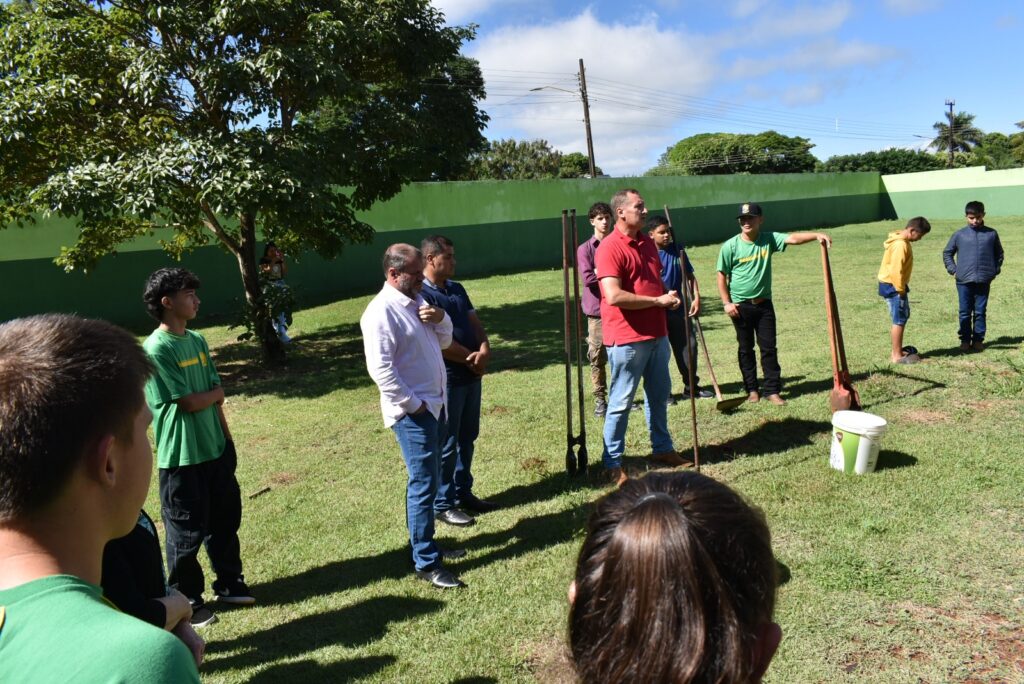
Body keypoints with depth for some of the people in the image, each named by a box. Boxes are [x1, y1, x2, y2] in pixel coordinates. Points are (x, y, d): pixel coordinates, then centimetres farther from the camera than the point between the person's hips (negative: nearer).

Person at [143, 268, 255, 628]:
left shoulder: (197, 340, 6)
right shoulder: (157, 348, -17)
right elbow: (190, 402, -19)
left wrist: (227, 439, 11)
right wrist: (215, 392, 0)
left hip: (215, 448, 7)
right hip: (182, 457, -7)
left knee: (226, 519, 17)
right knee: (187, 531, 7)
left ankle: (229, 583, 36)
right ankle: (186, 601, 25)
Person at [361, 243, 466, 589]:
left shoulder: (418, 300, 11)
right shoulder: (381, 311, -17)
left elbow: (444, 341, 18)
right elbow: (380, 369, -23)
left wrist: (441, 319, -4)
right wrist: (412, 404, -18)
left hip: (435, 404, 9)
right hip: (413, 411, -9)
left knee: (428, 479, 17)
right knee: (423, 483, -5)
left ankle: (425, 544, 30)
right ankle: (426, 563, 3)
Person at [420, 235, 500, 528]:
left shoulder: (457, 289, 12)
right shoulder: (420, 295, -15)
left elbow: (475, 323, 11)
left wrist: (484, 350, -9)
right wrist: (471, 358, -12)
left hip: (471, 375, 8)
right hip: (446, 379, -8)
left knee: (467, 438, 17)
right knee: (446, 444, 2)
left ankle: (464, 492, 31)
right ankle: (442, 504, 15)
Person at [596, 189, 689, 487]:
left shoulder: (647, 243, 12)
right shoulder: (609, 248, -16)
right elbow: (614, 296, -25)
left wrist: (669, 296, 3)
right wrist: (658, 300, -16)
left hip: (657, 334, 9)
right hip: (626, 339, -8)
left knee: (659, 395, 19)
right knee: (621, 402, 1)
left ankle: (662, 448, 35)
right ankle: (612, 463, 13)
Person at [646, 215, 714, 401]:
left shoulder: (678, 250, 5)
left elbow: (690, 275, 9)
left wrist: (696, 298, -1)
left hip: (679, 308, 5)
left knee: (689, 345, 8)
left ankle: (691, 387, 22)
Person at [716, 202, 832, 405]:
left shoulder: (769, 240, -2)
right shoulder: (730, 246, -7)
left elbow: (792, 238, -19)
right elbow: (722, 276, -3)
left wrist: (816, 235, -36)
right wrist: (726, 303, -9)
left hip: (764, 304, 2)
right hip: (740, 306, -1)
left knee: (769, 348, 3)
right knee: (746, 349, 8)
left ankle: (772, 390, 10)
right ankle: (752, 389, 19)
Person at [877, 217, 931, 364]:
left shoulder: (901, 241, 10)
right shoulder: (900, 245, -22)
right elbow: (896, 271, -26)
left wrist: (902, 288, 17)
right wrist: (901, 290, -19)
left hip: (894, 285, 10)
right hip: (892, 286, -10)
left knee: (902, 317, 17)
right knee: (899, 320, -4)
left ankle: (897, 351, 25)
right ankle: (897, 356, 1)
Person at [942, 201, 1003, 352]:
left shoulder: (991, 234, 5)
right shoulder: (959, 235, 2)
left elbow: (999, 253, 16)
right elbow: (947, 253, 11)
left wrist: (995, 271, 6)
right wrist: (953, 270, 2)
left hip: (984, 281, 1)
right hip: (964, 281, 0)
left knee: (980, 312, 6)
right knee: (965, 313, 4)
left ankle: (978, 340, 15)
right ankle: (965, 340, 13)